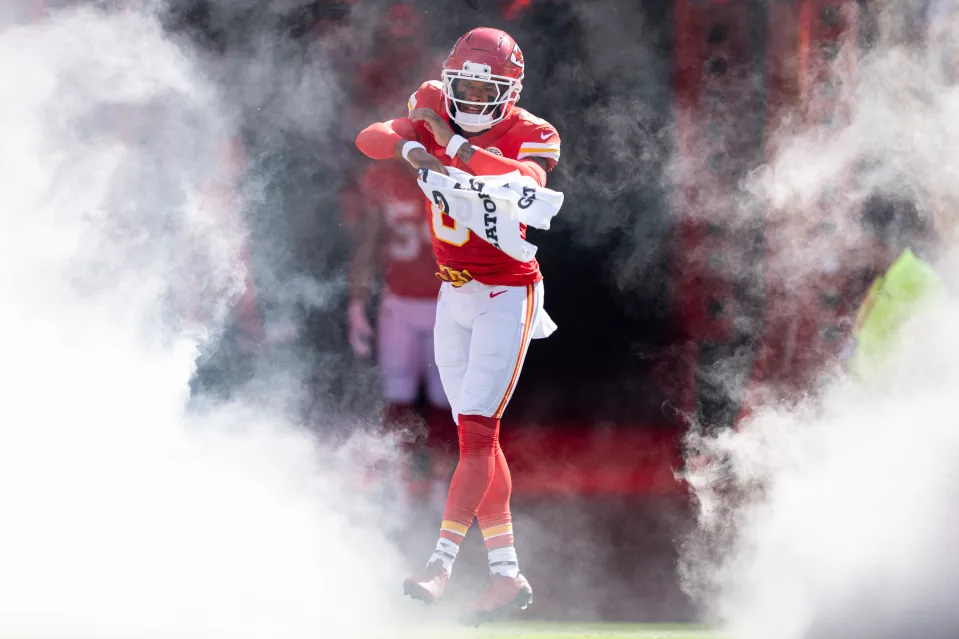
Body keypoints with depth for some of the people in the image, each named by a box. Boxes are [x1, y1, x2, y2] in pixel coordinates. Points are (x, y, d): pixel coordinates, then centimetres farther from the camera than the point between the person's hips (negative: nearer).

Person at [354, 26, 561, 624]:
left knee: (476, 429, -13)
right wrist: (412, 149, -35)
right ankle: (507, 572, 10)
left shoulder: (533, 135, -14)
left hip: (507, 295, -6)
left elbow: (528, 180, -35)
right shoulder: (435, 120, 1)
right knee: (477, 435, 7)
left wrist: (451, 141, -34)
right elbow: (371, 138, -13)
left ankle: (441, 562, -14)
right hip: (455, 294, 6)